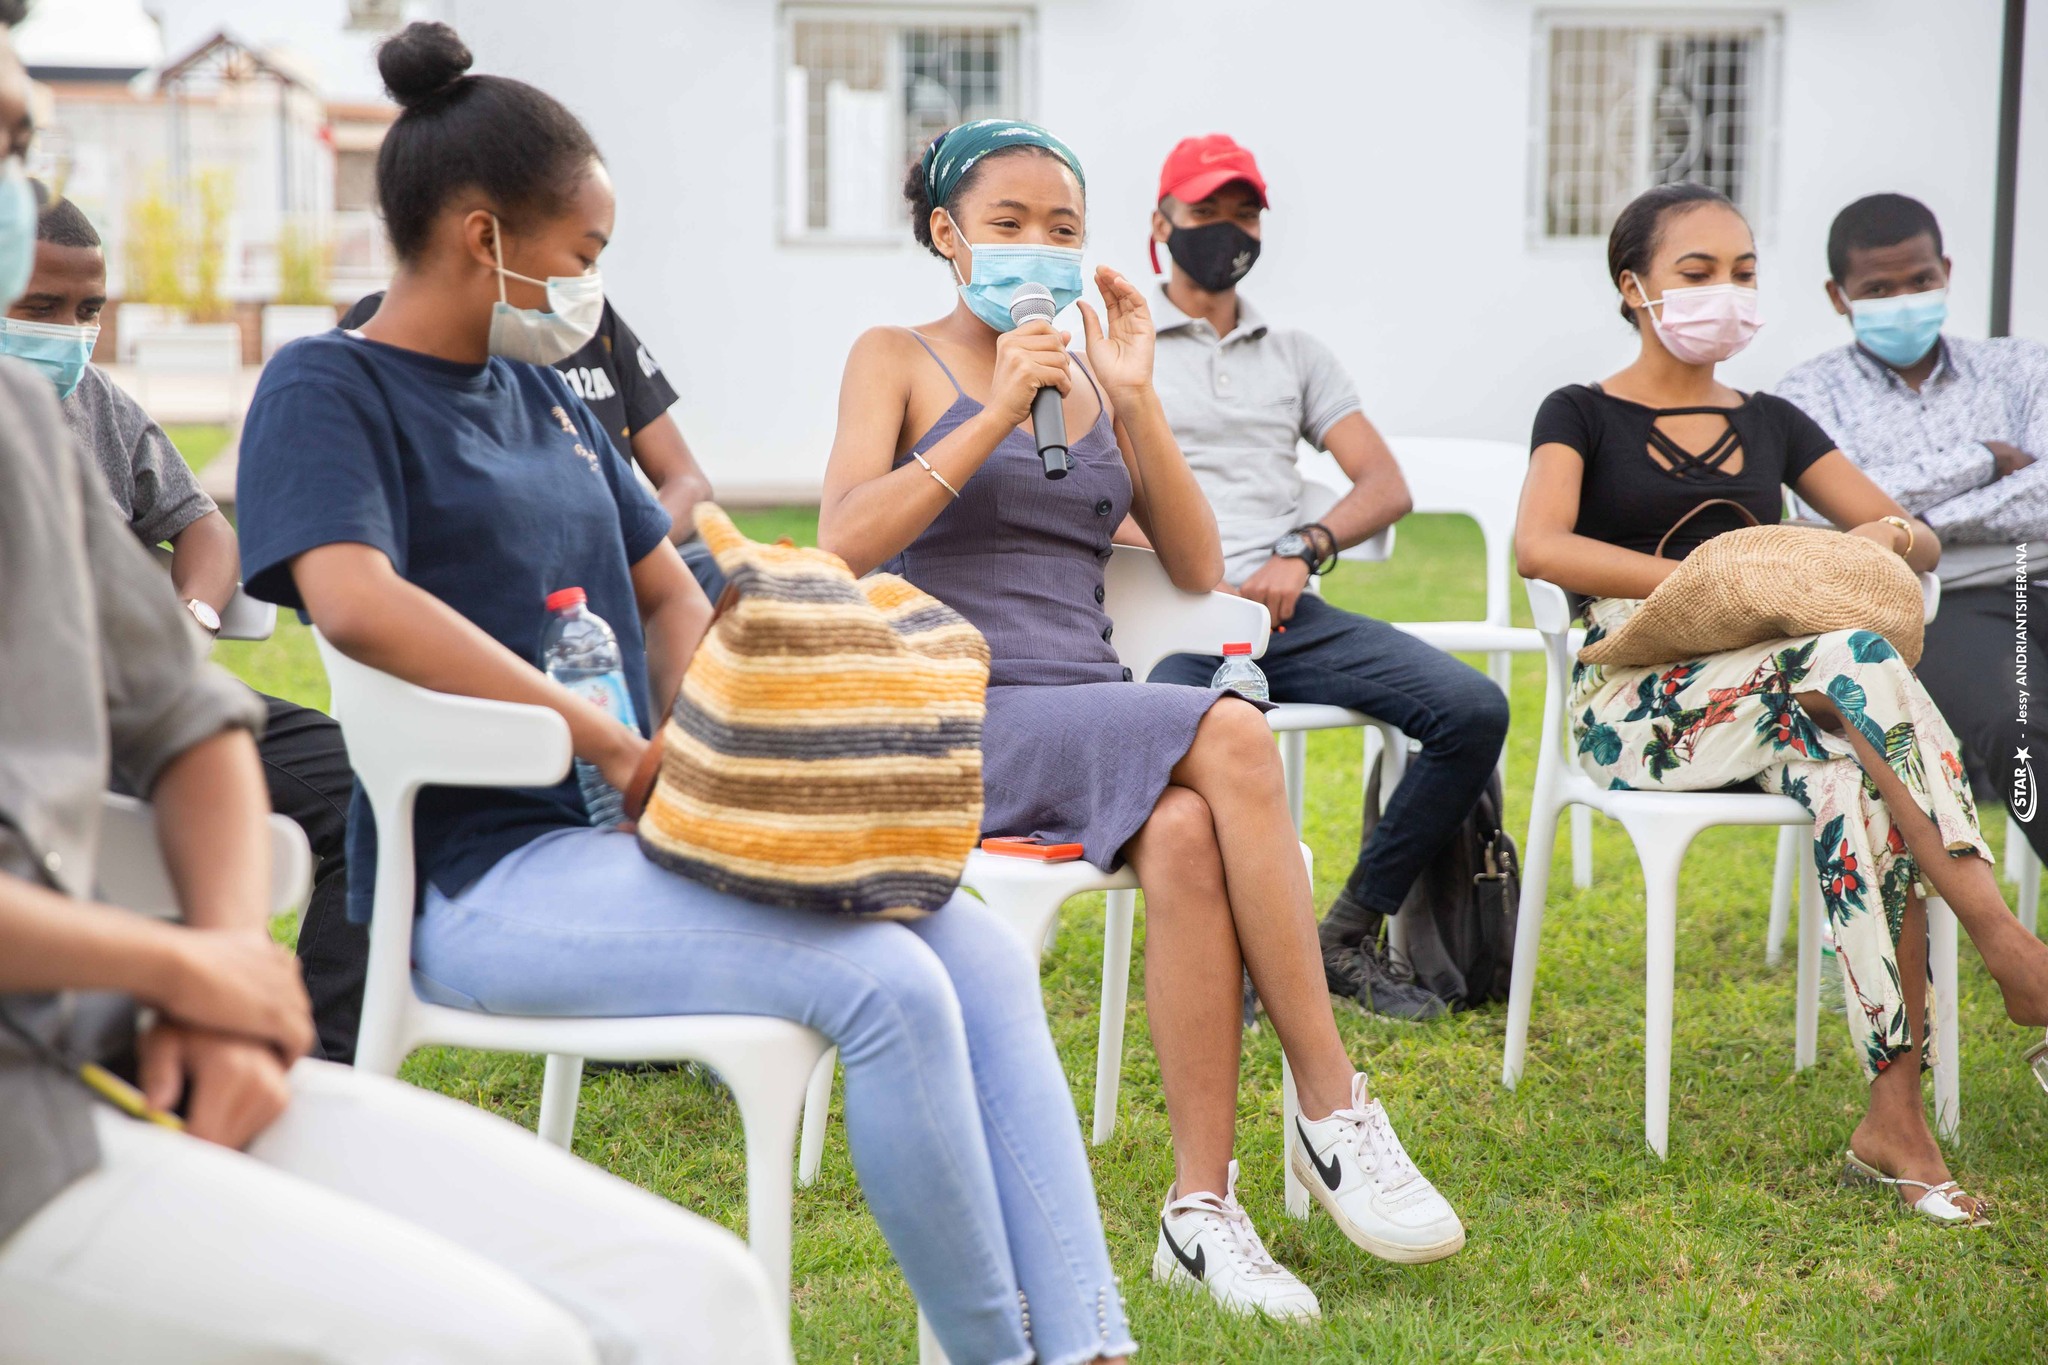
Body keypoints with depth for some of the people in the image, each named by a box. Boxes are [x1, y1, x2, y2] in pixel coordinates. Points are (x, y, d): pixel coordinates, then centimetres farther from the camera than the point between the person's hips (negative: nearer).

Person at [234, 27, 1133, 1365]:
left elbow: (672, 597, 24)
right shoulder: (328, 388, -6)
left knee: (986, 952, -9)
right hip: (486, 871, -8)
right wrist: (619, 746, -22)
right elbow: (356, 602, -25)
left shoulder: (540, 391, 17)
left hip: (633, 831, 8)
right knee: (888, 989, -24)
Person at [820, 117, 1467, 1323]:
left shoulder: (1096, 375, 19)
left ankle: (1204, 1207, -31)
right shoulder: (899, 358, 7)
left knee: (1187, 835, -33)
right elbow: (843, 544, -10)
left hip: (1097, 715, 4)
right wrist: (998, 415, -13)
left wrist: (1134, 401, 0)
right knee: (1231, 738, -31)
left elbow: (1200, 569, 10)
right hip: (961, 717, -4)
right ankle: (1338, 1115, -26)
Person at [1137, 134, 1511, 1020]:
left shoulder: (1295, 355, 25)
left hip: (1287, 613, 4)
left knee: (1475, 709, -17)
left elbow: (1387, 487, 14)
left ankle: (1351, 936, -5)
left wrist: (1302, 551, -6)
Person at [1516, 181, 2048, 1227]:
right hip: (1636, 704, -4)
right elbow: (1538, 547, -12)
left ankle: (1894, 1118, -39)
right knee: (1851, 653, -34)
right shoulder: (1583, 417, 8)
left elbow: (1914, 537, 21)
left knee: (1851, 775, -35)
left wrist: (1895, 536, -5)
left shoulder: (1769, 424, 22)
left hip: (1770, 704, 4)